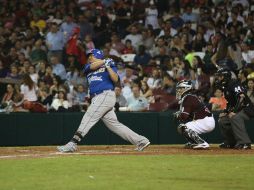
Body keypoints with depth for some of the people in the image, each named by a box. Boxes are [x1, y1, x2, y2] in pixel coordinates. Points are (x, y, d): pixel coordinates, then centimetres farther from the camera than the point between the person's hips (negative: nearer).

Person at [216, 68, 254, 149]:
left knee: (235, 118, -36)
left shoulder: (234, 83, -16)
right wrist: (225, 112, 10)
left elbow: (242, 97, -29)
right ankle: (231, 142, 18)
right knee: (222, 121, 10)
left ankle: (245, 142, -36)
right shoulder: (225, 87, 14)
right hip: (236, 109, 11)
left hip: (247, 108, -11)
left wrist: (234, 111, -31)